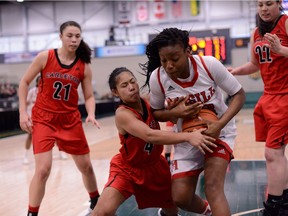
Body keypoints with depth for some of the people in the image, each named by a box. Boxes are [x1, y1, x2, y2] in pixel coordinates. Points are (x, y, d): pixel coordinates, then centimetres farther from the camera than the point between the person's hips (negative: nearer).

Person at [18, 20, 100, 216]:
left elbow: (89, 96, 2)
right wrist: (23, 112, -8)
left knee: (86, 166, 11)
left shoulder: (84, 66, -2)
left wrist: (91, 115, -18)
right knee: (43, 169, -15)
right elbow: (24, 83, -1)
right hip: (43, 119, -3)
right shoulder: (45, 57, -8)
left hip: (71, 120, 3)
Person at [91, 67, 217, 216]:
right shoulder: (122, 114, -29)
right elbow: (150, 136, -43)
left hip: (154, 166, 6)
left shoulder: (149, 102, -11)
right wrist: (188, 136, -51)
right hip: (127, 168, -5)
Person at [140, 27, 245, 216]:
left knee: (213, 187, -23)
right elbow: (156, 113, -1)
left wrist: (219, 124, -27)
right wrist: (176, 112, -24)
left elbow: (239, 94, -12)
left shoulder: (209, 65, -24)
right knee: (181, 198, 1)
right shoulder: (157, 78, -18)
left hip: (219, 130, -2)